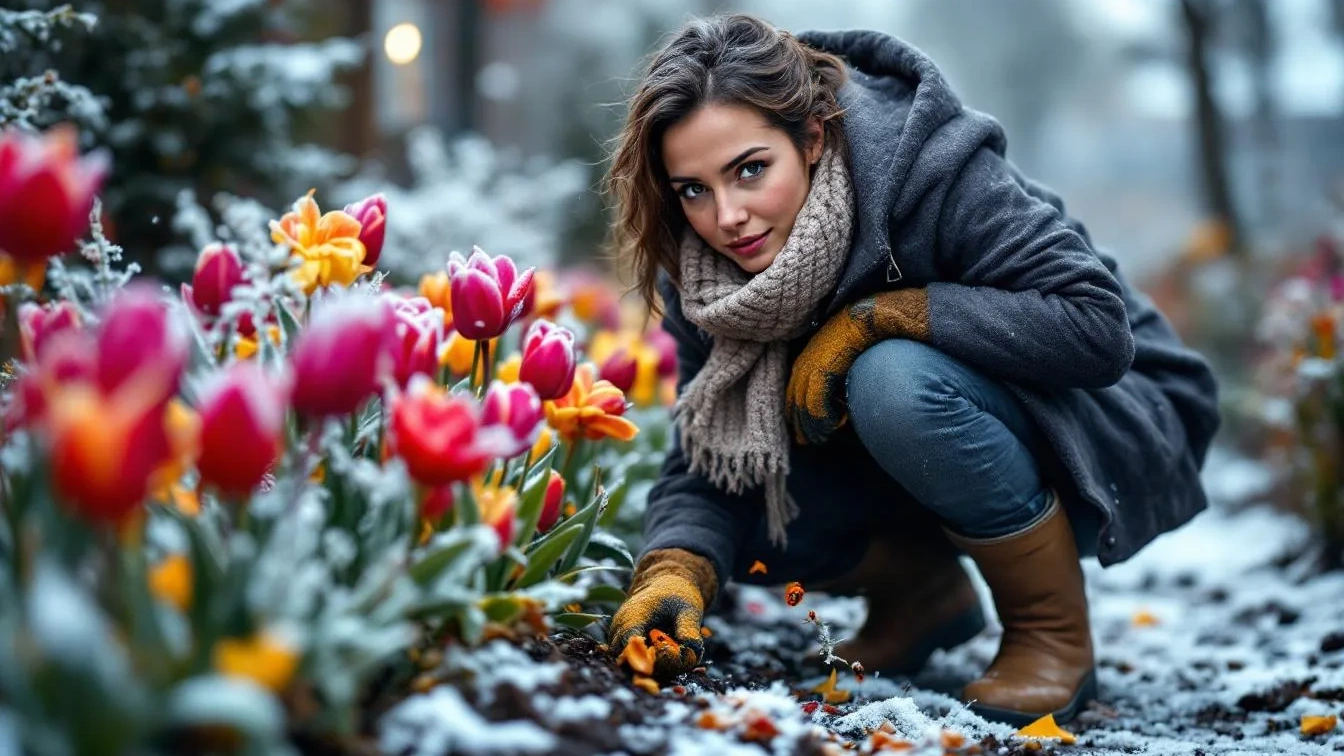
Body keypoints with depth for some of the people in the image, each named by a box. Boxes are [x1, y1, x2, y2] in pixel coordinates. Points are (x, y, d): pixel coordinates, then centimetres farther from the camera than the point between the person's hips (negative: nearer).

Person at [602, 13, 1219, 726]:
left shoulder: (936, 172, -28)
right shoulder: (707, 272, -12)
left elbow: (1099, 328, -35)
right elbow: (702, 465, -14)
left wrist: (874, 317, -34)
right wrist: (672, 575, -35)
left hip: (1119, 427, -6)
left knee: (894, 380, -35)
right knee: (738, 515, -16)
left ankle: (1056, 634, -13)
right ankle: (926, 594, 11)